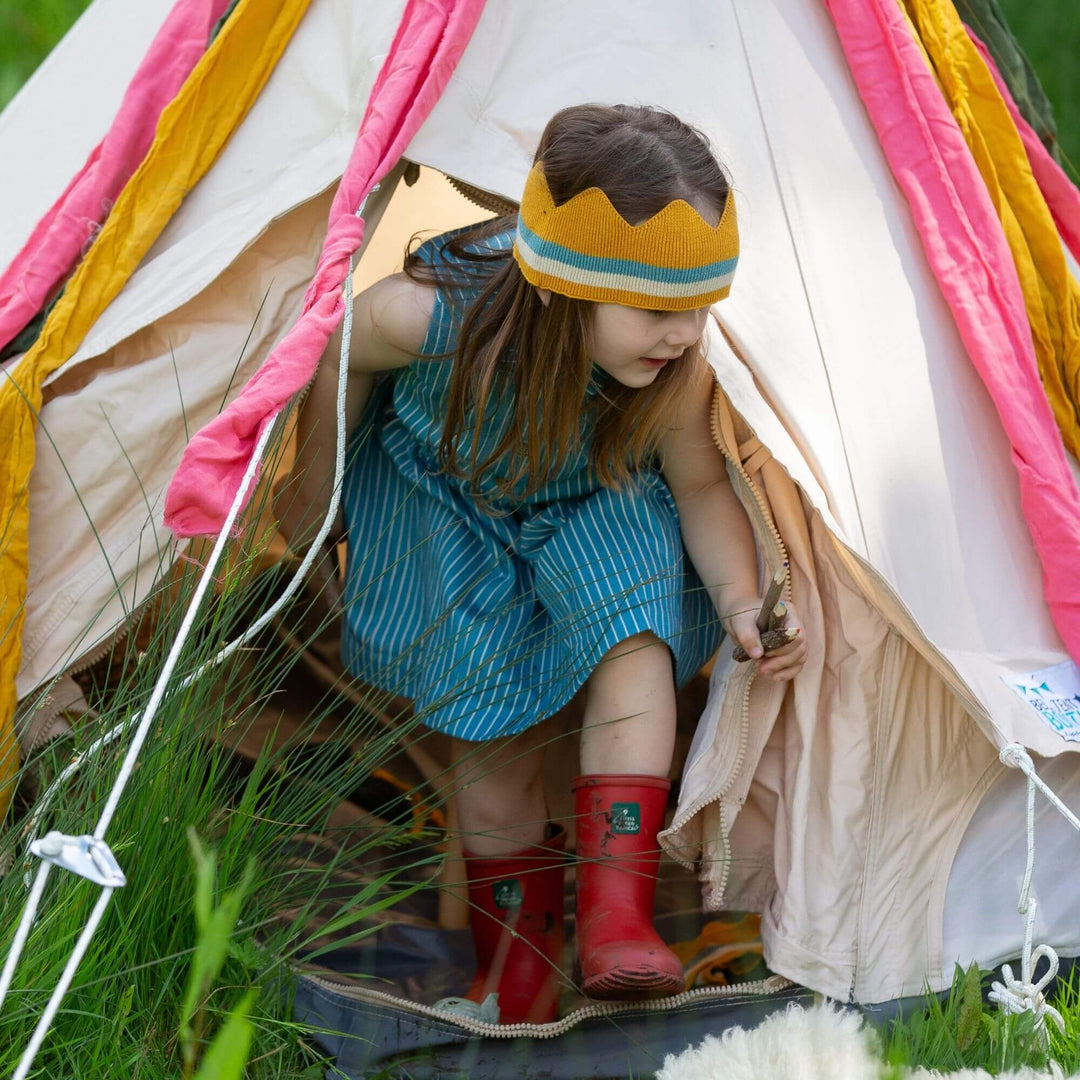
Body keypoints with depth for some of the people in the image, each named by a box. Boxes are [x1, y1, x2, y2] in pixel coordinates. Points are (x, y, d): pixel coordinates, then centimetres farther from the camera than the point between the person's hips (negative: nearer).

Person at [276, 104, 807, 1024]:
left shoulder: (677, 371, -33)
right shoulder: (432, 315, -40)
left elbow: (702, 487, -15)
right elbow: (342, 363, -16)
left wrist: (742, 601, -33)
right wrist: (308, 507, -3)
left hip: (589, 503, 1)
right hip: (442, 497, -1)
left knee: (636, 634, -25)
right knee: (493, 708, -3)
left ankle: (618, 916, -26)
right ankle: (514, 964, 15)